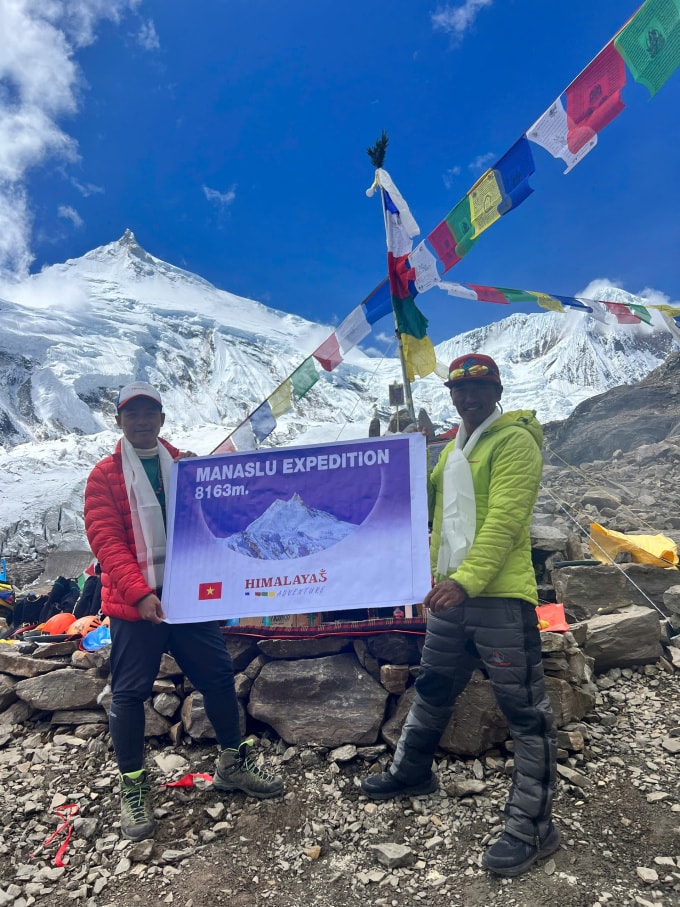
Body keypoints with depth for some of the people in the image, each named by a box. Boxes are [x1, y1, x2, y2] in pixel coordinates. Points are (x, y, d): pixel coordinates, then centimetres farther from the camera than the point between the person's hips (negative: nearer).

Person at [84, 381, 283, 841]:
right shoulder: (105, 475, -1)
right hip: (135, 602, -3)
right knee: (130, 692, 4)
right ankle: (133, 786, 24)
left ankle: (233, 763, 29)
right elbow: (106, 540, -10)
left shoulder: (186, 463, 9)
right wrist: (140, 593, -21)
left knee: (219, 675, 9)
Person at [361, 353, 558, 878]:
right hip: (451, 594, 8)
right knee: (433, 690, 22)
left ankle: (533, 827, 16)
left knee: (526, 712, 2)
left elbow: (504, 520, -19)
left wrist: (467, 579, -29)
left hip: (500, 597, -8)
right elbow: (427, 502, 19)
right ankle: (412, 772, 42)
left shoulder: (514, 441, -8)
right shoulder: (454, 448, 19)